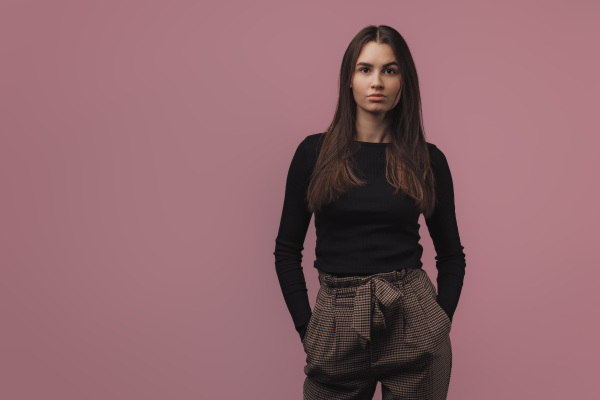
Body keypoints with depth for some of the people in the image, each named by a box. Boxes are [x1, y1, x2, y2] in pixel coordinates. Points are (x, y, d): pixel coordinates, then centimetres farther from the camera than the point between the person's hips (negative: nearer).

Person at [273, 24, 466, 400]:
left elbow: (452, 255, 11)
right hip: (337, 325, 0)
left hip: (413, 325, 0)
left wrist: (440, 322, 2)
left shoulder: (428, 159, 2)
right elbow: (288, 250, 4)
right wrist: (307, 327, -2)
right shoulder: (314, 152, 0)